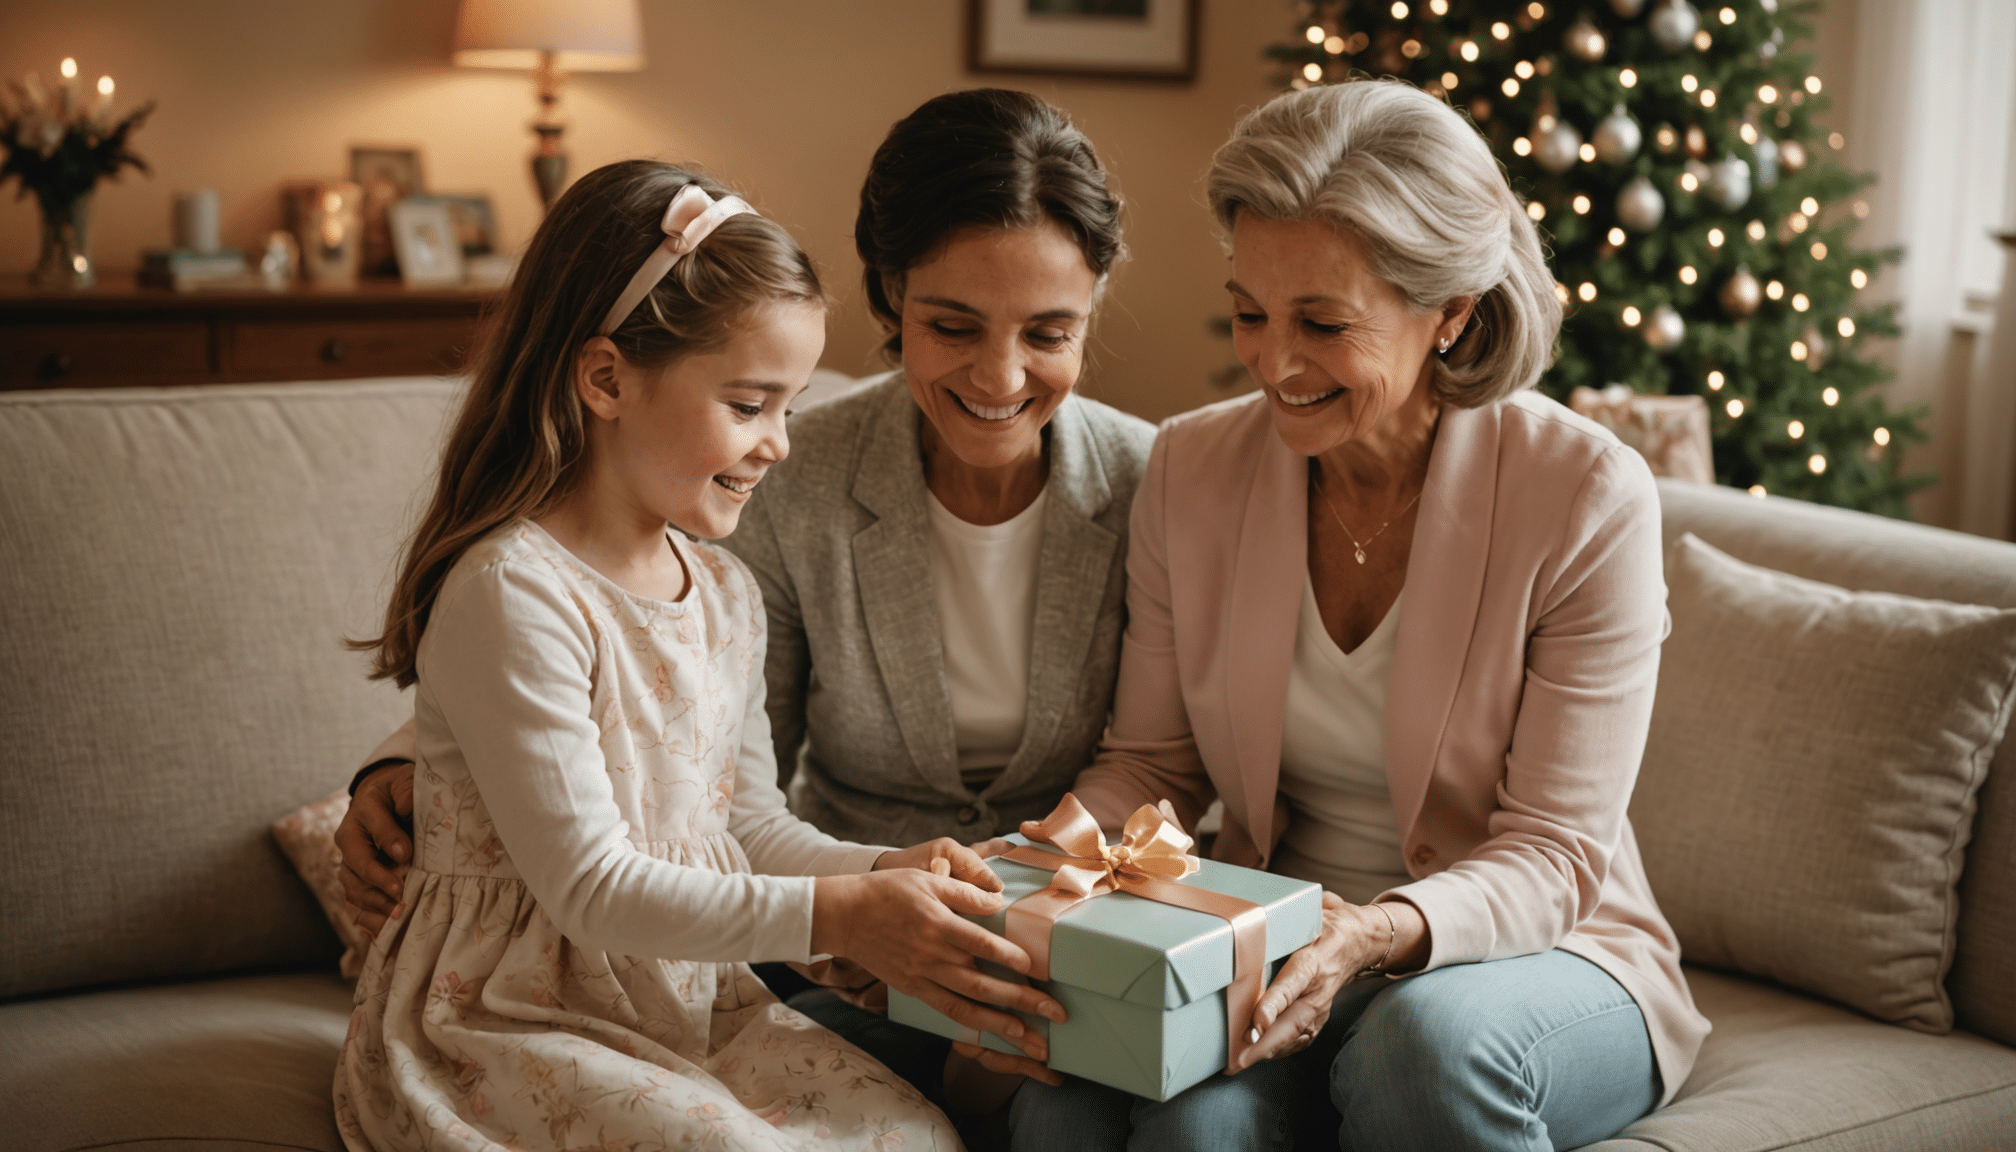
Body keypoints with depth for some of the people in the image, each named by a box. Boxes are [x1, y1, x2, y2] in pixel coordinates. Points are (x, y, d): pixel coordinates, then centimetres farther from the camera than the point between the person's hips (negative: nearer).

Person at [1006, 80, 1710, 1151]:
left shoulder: (1586, 496, -14)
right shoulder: (1192, 468, -3)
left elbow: (1553, 849, -14)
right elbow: (1151, 760, 5)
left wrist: (1385, 932, -33)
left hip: (1535, 949, 0)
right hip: (1271, 944, 1)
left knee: (1428, 1038, -37)